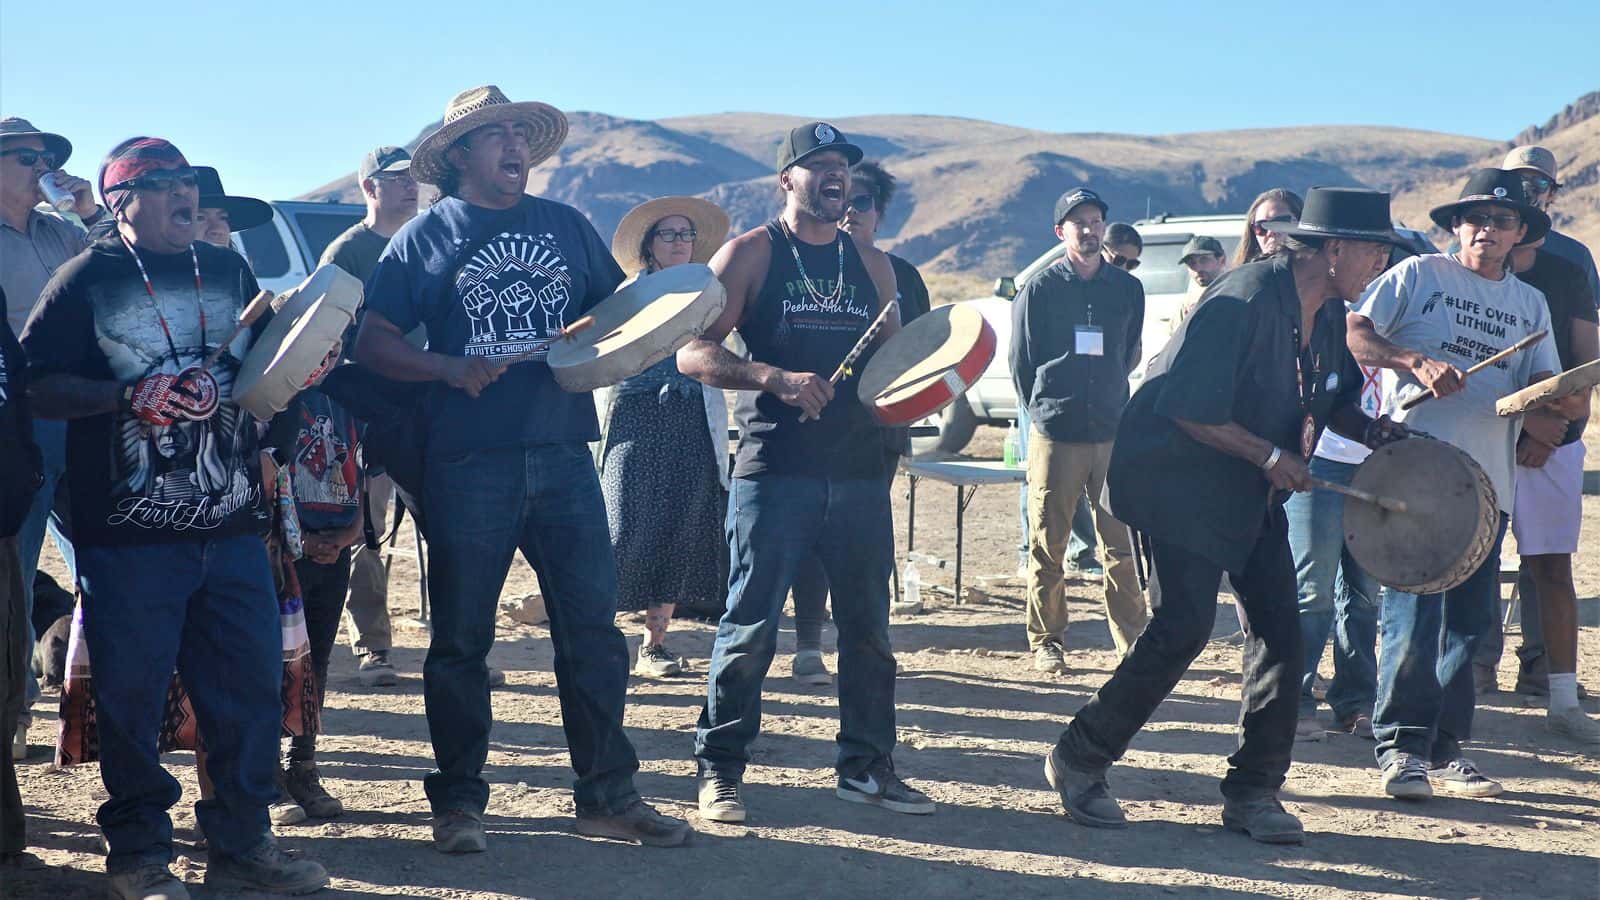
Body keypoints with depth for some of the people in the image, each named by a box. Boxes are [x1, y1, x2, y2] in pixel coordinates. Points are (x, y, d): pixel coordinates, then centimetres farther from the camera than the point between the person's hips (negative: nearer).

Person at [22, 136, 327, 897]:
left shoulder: (230, 272, 14)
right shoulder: (86, 280, -1)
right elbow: (37, 386, -6)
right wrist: (132, 396, -18)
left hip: (231, 527, 5)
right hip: (129, 536, -4)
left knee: (250, 683, 6)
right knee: (131, 695, 1)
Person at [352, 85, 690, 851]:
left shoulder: (567, 227, 14)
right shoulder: (425, 237, 4)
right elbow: (373, 343, 0)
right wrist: (451, 370, -15)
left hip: (563, 457, 3)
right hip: (467, 466, -2)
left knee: (593, 628, 2)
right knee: (461, 639, 5)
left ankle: (608, 796, 13)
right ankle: (458, 802, 17)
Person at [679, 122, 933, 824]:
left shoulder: (872, 265, 16)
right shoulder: (751, 254, 2)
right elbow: (694, 353, -6)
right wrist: (776, 378, -19)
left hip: (859, 471, 5)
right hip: (774, 471, -5)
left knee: (869, 624, 8)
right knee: (750, 626, -3)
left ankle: (866, 766, 20)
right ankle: (719, 770, 9)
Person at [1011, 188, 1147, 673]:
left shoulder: (1128, 289, 10)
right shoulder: (1039, 289, 1)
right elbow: (1020, 361, 6)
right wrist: (1043, 409, 9)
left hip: (1113, 433, 2)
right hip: (1054, 436, -2)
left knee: (1122, 545, 2)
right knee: (1047, 546, 2)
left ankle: (1133, 642, 10)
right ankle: (1046, 642, 10)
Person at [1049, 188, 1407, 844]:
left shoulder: (1330, 316, 4)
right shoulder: (1244, 301, -23)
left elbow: (1331, 401, 17)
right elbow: (1187, 409, -24)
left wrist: (1372, 432, -4)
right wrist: (1271, 456, -22)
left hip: (1253, 495, 9)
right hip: (1180, 480, -8)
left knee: (1280, 629, 1)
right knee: (1184, 626, -14)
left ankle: (1252, 791, 12)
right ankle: (1078, 761, 3)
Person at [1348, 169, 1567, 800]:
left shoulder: (1529, 305, 19)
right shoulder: (1418, 275, 5)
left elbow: (1541, 384, 16)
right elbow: (1354, 332, -2)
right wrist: (1417, 363, -16)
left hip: (1487, 486, 5)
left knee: (1471, 621, 6)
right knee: (1412, 615, -10)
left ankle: (1445, 749, 16)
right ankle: (1400, 748, -4)